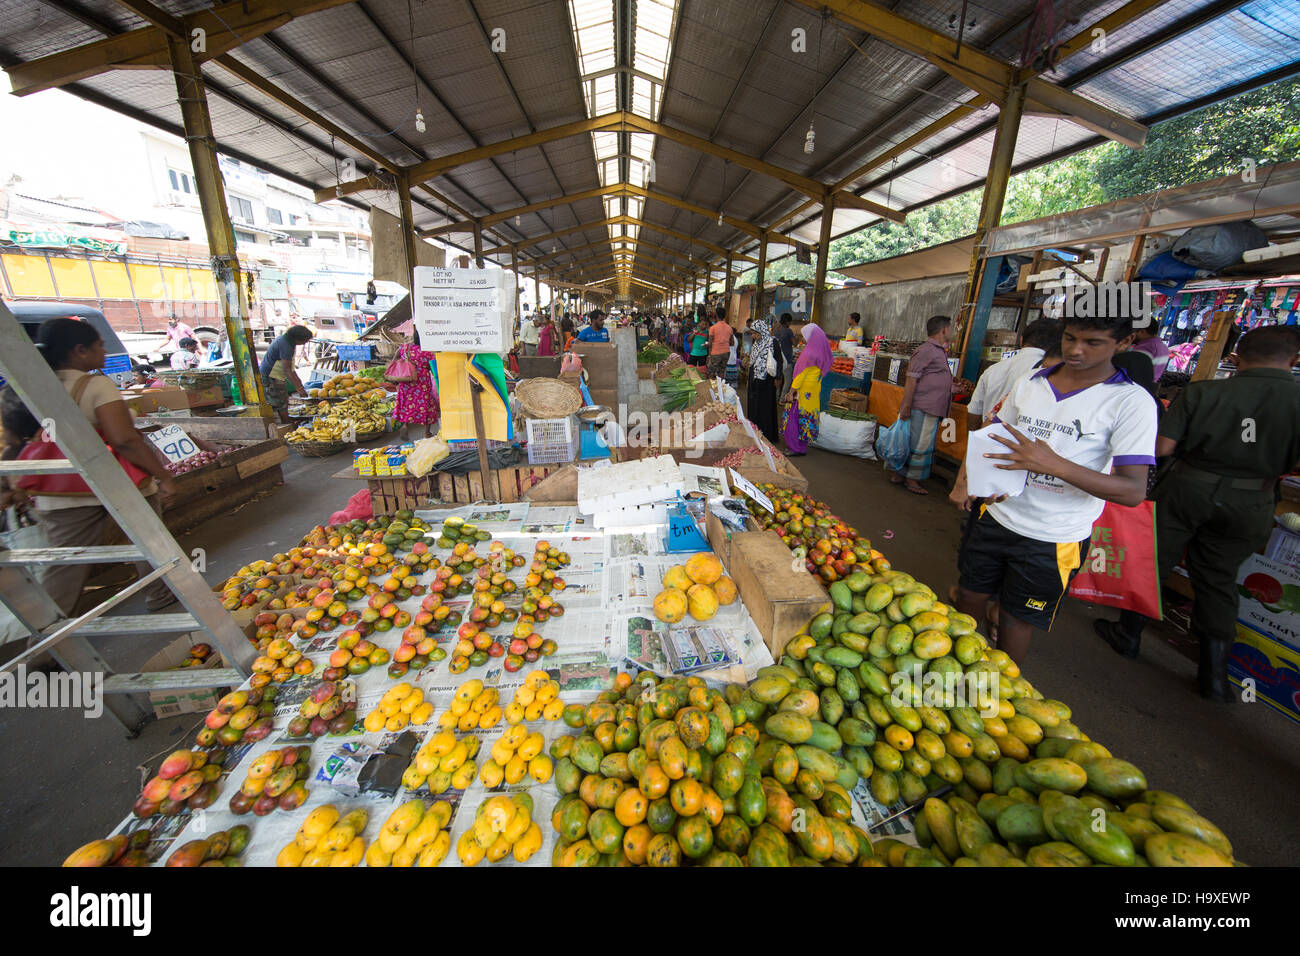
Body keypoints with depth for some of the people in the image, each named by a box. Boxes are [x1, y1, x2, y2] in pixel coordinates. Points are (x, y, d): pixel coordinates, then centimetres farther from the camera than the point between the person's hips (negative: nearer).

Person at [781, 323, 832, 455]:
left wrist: (792, 391, -14)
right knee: (807, 415, 14)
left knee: (794, 417, -1)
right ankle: (803, 445, 22)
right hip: (814, 391, 9)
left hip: (803, 391, -9)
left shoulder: (808, 354, -19)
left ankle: (796, 448, 4)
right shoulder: (821, 352, 7)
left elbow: (800, 375, -18)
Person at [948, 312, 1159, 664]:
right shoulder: (1030, 383, 2)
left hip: (1053, 540, -3)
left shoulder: (1131, 402, -11)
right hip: (996, 516, 4)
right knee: (969, 596, 15)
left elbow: (1134, 490, -17)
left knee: (1016, 620, 11)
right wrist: (963, 482, -7)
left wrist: (1054, 464, -32)